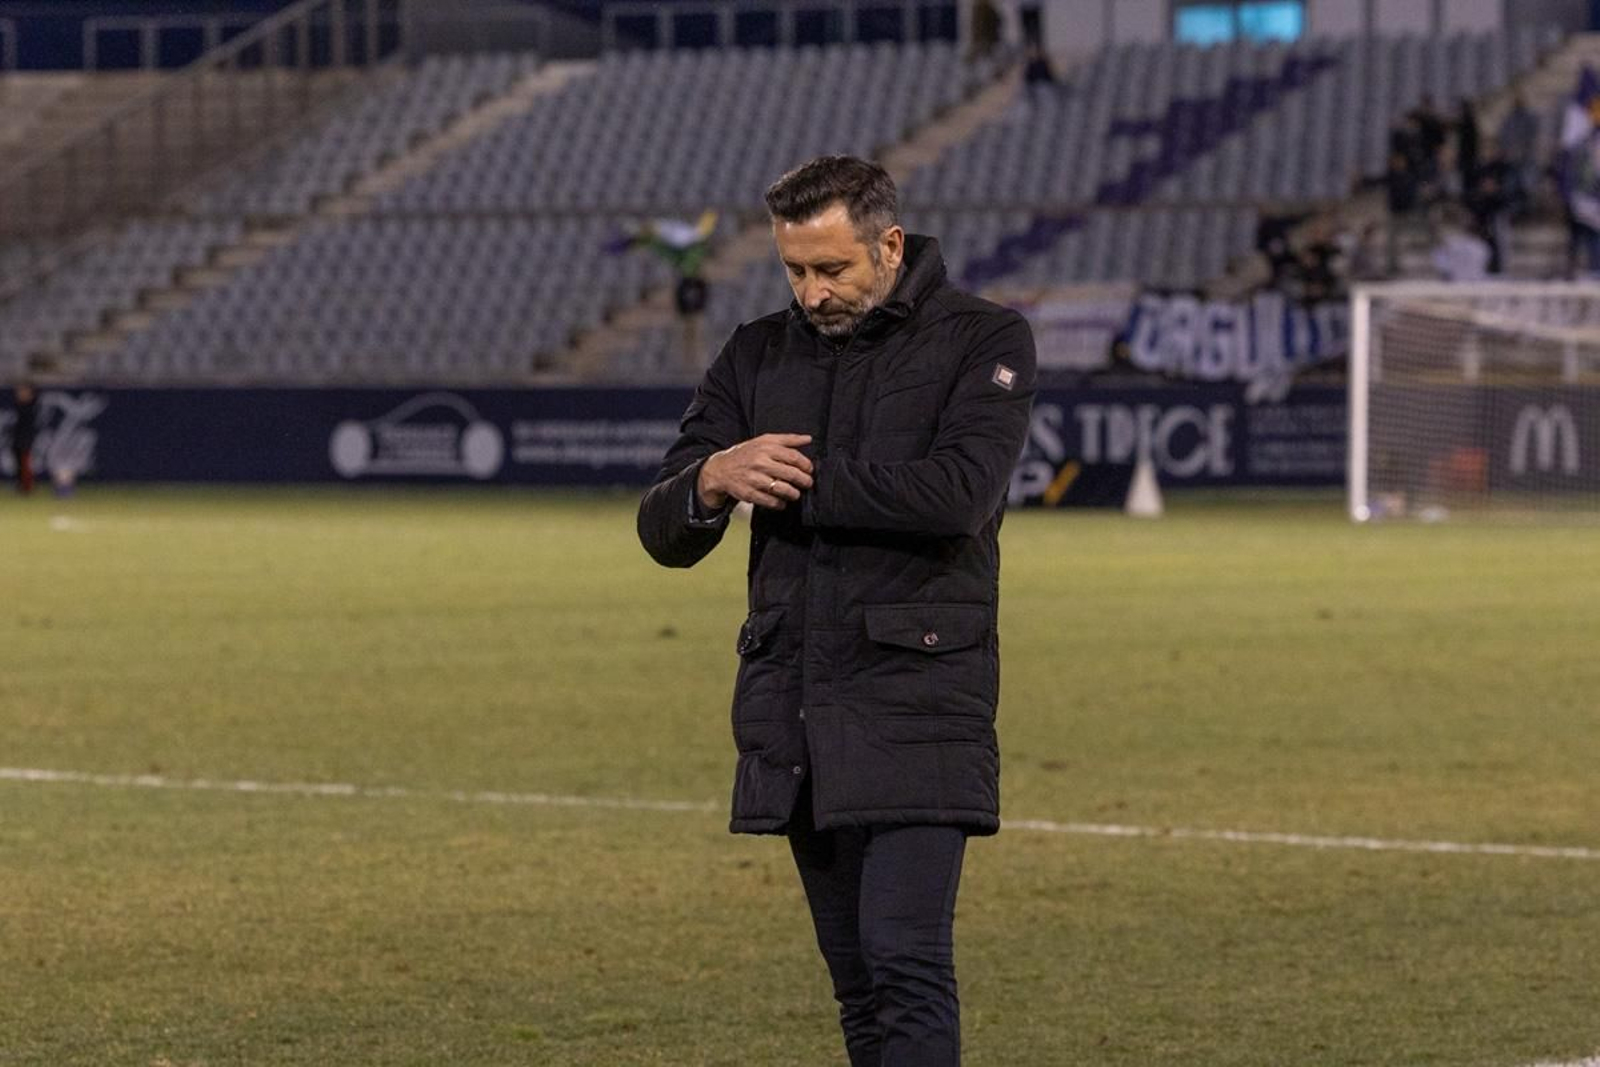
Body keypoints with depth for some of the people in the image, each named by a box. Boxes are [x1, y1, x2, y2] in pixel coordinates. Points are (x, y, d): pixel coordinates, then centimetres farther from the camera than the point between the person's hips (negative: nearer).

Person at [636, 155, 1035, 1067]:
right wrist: (712, 480, -15)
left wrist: (798, 478, -11)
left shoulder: (984, 342, -1)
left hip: (916, 709, -5)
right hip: (790, 714, 5)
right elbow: (667, 534, 9)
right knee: (859, 982, 9)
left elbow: (961, 491, -19)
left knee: (906, 960, -15)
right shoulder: (759, 357, 12)